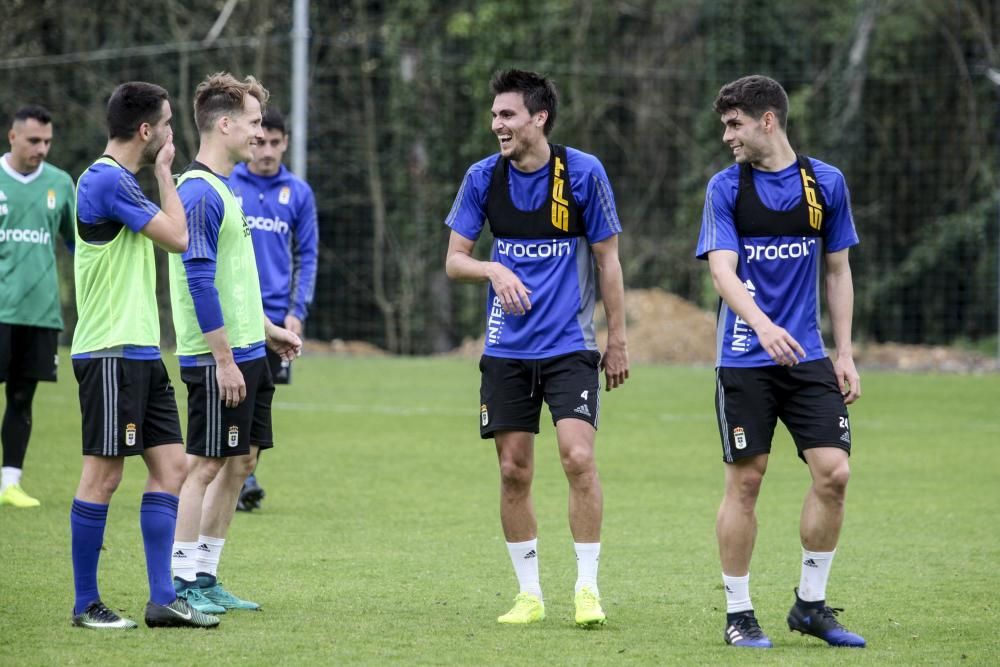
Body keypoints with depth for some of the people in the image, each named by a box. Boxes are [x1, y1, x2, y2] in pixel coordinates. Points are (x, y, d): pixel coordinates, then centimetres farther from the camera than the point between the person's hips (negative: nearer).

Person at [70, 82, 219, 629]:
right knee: (104, 474, -4)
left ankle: (162, 599, 6)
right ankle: (86, 604, 3)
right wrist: (164, 172, -4)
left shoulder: (121, 181, 17)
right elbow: (177, 238, -13)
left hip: (140, 351, 10)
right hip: (111, 352, -10)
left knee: (170, 466, 6)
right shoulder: (107, 180, -15)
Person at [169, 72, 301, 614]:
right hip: (217, 358, -10)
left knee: (239, 462, 11)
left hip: (246, 352, 10)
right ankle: (181, 583, -1)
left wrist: (266, 329, 24)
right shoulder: (198, 192, -16)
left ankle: (205, 577, 16)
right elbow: (200, 282, -20)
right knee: (206, 464, -6)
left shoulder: (223, 188, 15)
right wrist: (224, 358, -20)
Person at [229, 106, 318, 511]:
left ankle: (240, 480, 16)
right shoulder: (223, 186, 1)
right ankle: (242, 481, -14)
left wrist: (298, 311, 0)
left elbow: (306, 257, 9)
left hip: (275, 314, 2)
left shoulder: (299, 193, 7)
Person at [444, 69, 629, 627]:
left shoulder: (583, 172, -7)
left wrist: (618, 339, 1)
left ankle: (588, 589, -5)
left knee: (579, 458, -16)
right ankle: (530, 594, 16)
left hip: (570, 346, -3)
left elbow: (608, 259, 1)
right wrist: (494, 270, -17)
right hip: (507, 349, 3)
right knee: (514, 472, 3)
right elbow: (455, 260, 5)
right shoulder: (483, 177, 0)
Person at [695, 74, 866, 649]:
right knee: (745, 480, -1)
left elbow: (838, 271, 12)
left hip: (808, 358, 2)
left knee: (834, 471, -7)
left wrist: (845, 354, 7)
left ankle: (811, 604, 7)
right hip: (746, 359, -2)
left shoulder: (826, 182, 5)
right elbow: (722, 268, -11)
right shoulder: (726, 187, -1)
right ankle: (739, 613, 9)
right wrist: (763, 325, -29)